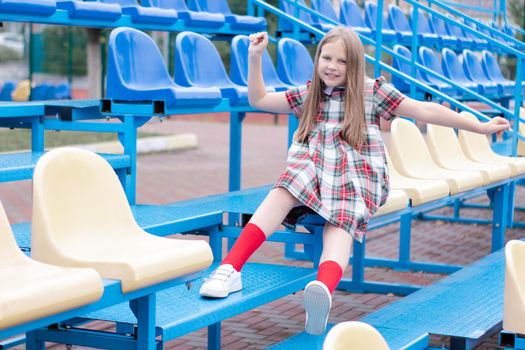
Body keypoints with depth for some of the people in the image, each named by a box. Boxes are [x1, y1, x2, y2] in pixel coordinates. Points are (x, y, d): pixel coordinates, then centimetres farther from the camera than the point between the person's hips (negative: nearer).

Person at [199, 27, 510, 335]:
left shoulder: (373, 92, 11)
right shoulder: (308, 95, 21)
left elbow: (426, 111, 9)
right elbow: (259, 100, 26)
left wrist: (480, 127, 6)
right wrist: (255, 58, 15)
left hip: (356, 179, -2)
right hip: (313, 173, 3)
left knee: (340, 225, -36)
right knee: (285, 190, -34)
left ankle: (323, 289, -70)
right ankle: (231, 269, -50)